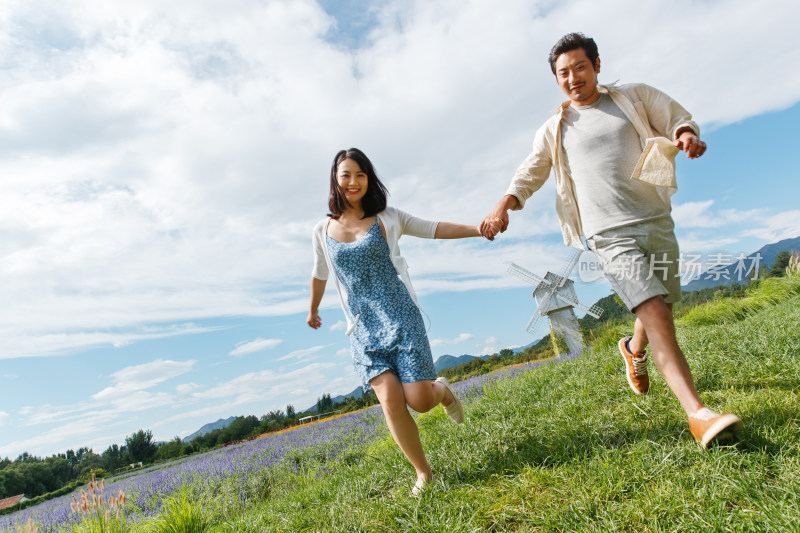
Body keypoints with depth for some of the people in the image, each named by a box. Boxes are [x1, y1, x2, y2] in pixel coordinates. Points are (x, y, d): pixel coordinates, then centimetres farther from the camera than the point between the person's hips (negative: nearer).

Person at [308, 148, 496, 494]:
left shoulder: (387, 219, 3)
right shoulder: (323, 230, 8)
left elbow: (434, 229, 8)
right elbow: (319, 275, 23)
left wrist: (478, 228, -4)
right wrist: (313, 312, 36)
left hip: (400, 318, -1)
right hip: (363, 329, 2)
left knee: (419, 401, -8)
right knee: (390, 399, -13)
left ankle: (442, 390, 30)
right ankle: (423, 473, 8)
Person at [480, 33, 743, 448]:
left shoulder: (636, 97, 12)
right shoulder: (555, 129, 11)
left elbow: (677, 118, 13)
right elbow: (530, 173, 11)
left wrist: (686, 134, -12)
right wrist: (504, 205, -8)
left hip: (656, 223, 3)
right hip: (610, 237, -3)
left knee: (662, 308, 16)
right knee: (655, 312, -18)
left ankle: (634, 350, 49)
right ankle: (697, 413, -19)